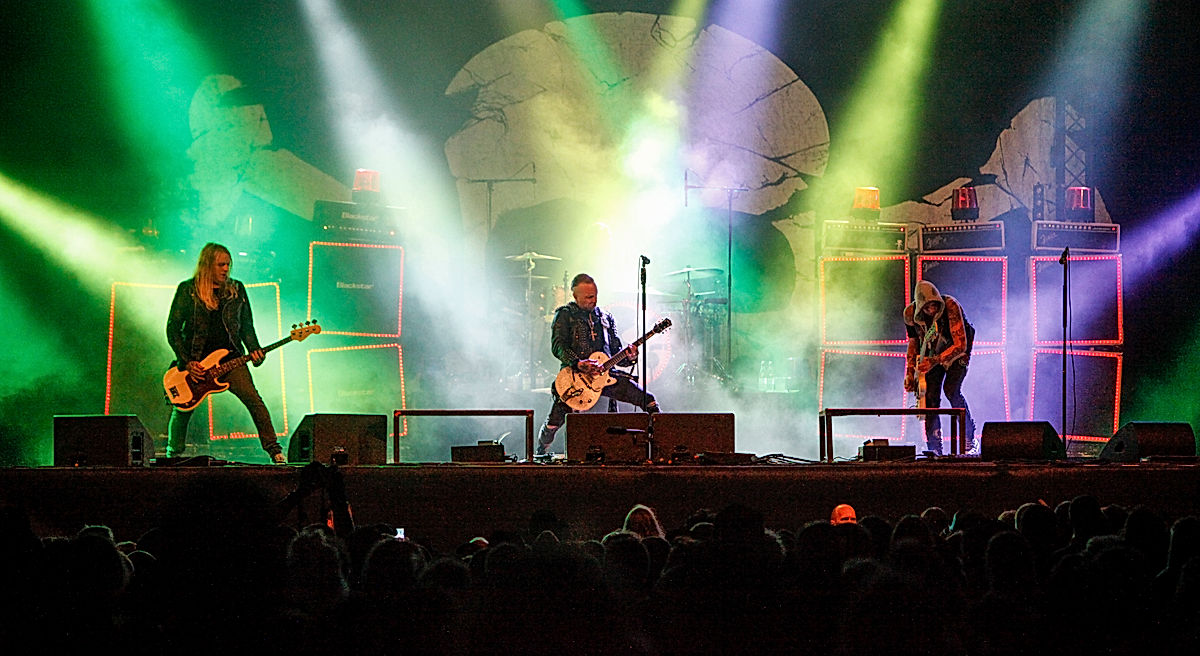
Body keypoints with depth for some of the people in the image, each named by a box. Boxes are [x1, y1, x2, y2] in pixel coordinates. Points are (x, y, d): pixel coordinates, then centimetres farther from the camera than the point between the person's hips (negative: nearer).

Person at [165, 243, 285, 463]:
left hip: (229, 359, 1)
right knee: (182, 410, -3)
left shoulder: (236, 290, 10)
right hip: (195, 362, -1)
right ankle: (173, 455, 20)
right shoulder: (187, 290, 1)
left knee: (253, 399, -18)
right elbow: (172, 329, 0)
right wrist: (187, 362, -9)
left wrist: (254, 350, -4)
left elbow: (247, 326, 15)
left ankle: (273, 449, -15)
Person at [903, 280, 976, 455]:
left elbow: (960, 345, -34)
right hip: (933, 352, 4)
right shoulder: (910, 314, -19)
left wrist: (935, 361, -44)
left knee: (951, 389, -24)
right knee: (931, 397, -10)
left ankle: (969, 435, -5)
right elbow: (914, 342, 1)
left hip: (956, 352, -4)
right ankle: (934, 449, -4)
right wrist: (910, 373, -2)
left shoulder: (951, 306, -34)